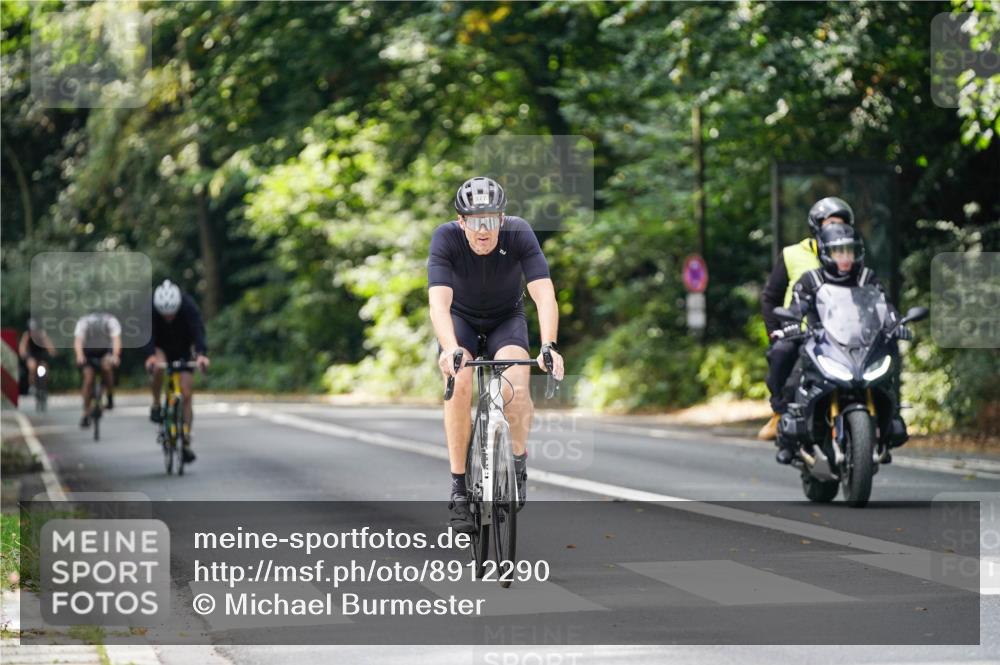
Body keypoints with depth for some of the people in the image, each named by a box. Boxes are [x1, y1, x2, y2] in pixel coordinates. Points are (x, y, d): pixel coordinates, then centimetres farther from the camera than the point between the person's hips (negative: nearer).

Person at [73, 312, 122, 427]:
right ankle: (86, 414, -6)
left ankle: (110, 396, -11)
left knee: (107, 366, -32)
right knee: (88, 379, -17)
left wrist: (115, 356, -53)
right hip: (89, 352, 0)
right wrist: (79, 356, -54)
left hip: (106, 352, 0)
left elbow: (116, 339, -35)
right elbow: (78, 340, -35)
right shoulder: (84, 321, -23)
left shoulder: (111, 320, -24)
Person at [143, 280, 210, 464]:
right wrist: (150, 356, -56)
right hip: (160, 348, 0)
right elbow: (147, 334, -37)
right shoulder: (149, 308, -28)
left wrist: (202, 354, -57)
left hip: (182, 350, 1)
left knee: (186, 395, -9)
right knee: (158, 367, -36)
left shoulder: (189, 306, -28)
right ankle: (156, 406, -14)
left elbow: (198, 331, -39)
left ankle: (186, 443, -2)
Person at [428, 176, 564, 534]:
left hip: (507, 319, 0)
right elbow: (439, 301, -41)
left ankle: (519, 459, 1)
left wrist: (548, 346, -52)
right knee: (459, 384, -27)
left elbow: (544, 294, -36)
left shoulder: (519, 234, -29)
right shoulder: (446, 238, -30)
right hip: (461, 318, 0)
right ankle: (459, 487, -17)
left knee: (515, 386, -27)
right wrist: (450, 349, -58)